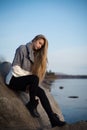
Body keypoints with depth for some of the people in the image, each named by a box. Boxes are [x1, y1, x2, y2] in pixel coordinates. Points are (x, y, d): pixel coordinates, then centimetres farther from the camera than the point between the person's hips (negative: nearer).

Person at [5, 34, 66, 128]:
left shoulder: (35, 54, 15)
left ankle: (53, 119, -18)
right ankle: (32, 105, -14)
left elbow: (32, 71, 12)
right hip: (13, 79, -6)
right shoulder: (22, 48, -6)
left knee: (41, 92, -17)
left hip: (23, 80, 7)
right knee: (34, 79, -33)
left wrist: (30, 82, -7)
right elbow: (15, 67, -13)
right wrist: (28, 76, -18)